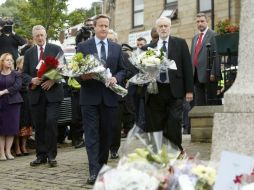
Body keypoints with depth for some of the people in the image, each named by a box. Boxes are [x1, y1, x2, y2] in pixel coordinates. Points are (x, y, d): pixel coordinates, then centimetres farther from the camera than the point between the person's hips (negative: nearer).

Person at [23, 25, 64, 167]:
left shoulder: (56, 49, 3)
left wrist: (53, 80, -14)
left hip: (53, 92, -3)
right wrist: (32, 80, -8)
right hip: (36, 93, 3)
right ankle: (41, 155, 15)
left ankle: (51, 155, 0)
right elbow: (25, 73, 13)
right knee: (38, 125, 5)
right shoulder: (29, 53, 12)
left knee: (51, 122, -11)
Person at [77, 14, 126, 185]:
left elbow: (122, 70, 11)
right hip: (90, 96, -3)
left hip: (110, 96, 3)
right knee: (92, 134, -6)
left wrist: (116, 78, -9)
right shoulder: (83, 46, 4)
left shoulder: (117, 48, 12)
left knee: (107, 133, 9)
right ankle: (94, 171, -10)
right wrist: (83, 76, -19)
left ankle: (102, 165, 24)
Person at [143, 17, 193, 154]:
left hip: (174, 90, -2)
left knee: (174, 122, -7)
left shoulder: (180, 43, 6)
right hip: (155, 91, 2)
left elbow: (187, 66, 3)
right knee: (156, 125, 3)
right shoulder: (151, 47, 13)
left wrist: (189, 90, -2)